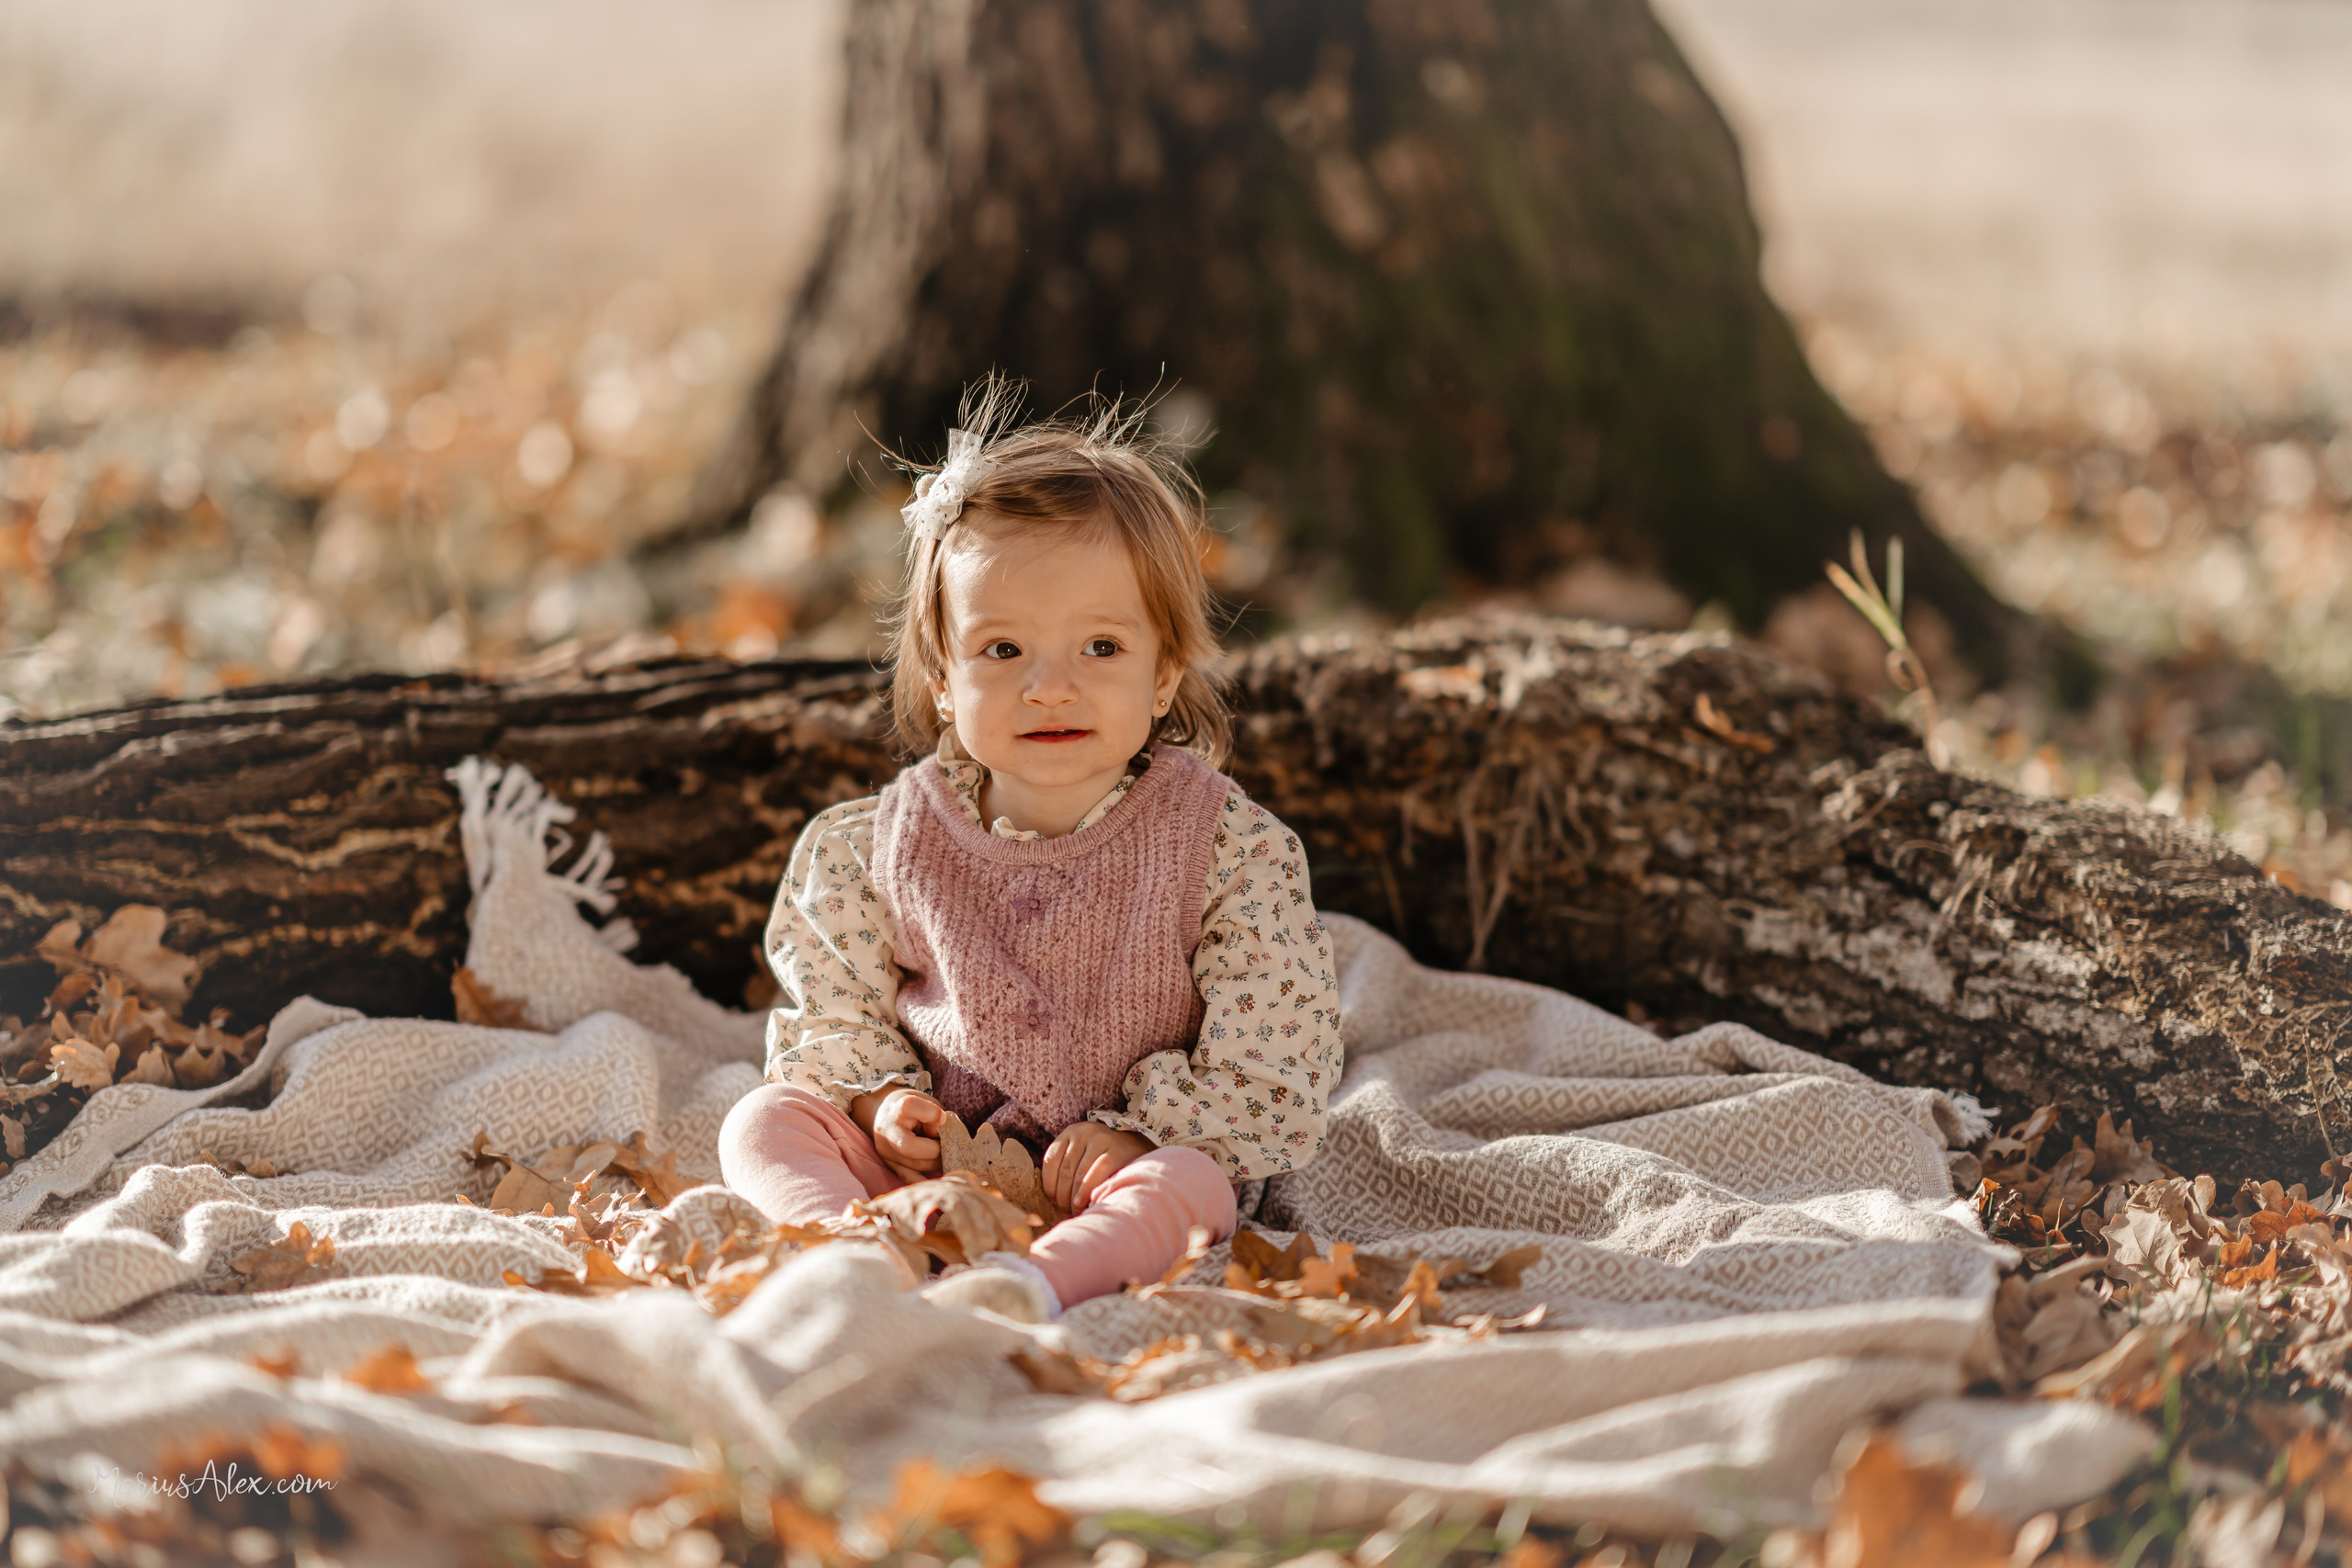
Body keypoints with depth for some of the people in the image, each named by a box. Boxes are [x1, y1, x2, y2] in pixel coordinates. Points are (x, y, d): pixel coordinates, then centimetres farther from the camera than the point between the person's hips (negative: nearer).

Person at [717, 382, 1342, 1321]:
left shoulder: (1229, 847, -8)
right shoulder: (887, 841, 0)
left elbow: (1273, 1070, -8)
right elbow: (832, 1002, 12)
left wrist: (1133, 1134, -16)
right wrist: (882, 1095, -7)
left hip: (1109, 1179, -3)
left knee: (1189, 1181, -33)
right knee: (765, 1120, -13)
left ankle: (1034, 1280, -54)